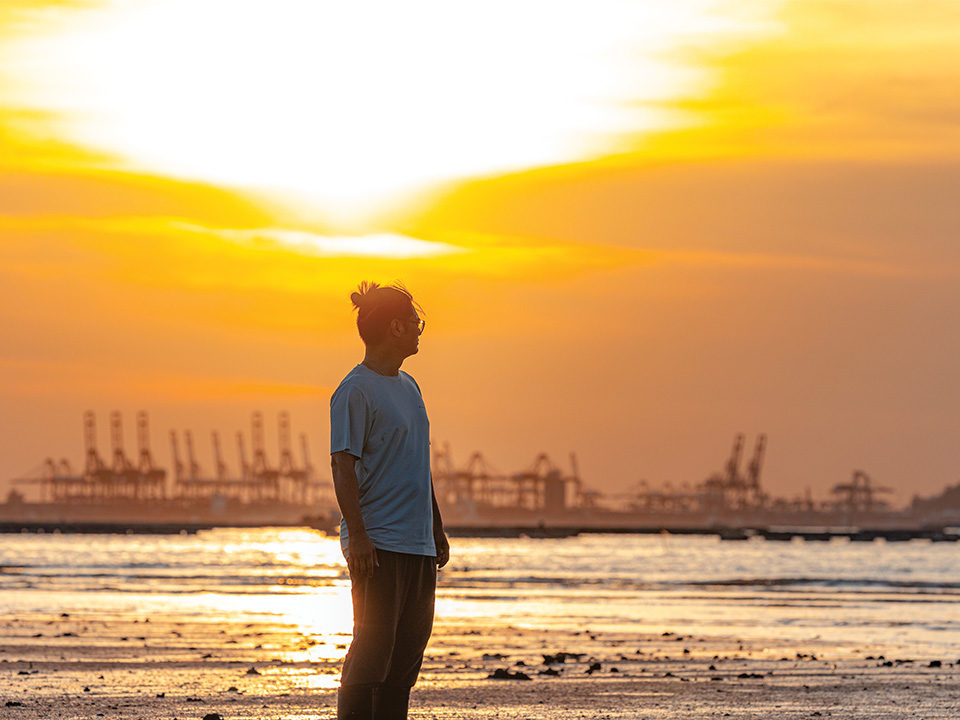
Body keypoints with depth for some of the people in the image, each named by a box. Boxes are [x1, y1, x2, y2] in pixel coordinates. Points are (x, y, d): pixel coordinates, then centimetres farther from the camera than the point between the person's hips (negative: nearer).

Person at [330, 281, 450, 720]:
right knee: (373, 648, -9)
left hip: (418, 544, 8)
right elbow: (343, 467, -14)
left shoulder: (408, 387, 18)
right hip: (379, 544, -8)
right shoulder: (355, 391, -8)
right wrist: (357, 536, -22)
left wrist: (437, 530, 24)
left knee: (410, 647, 8)